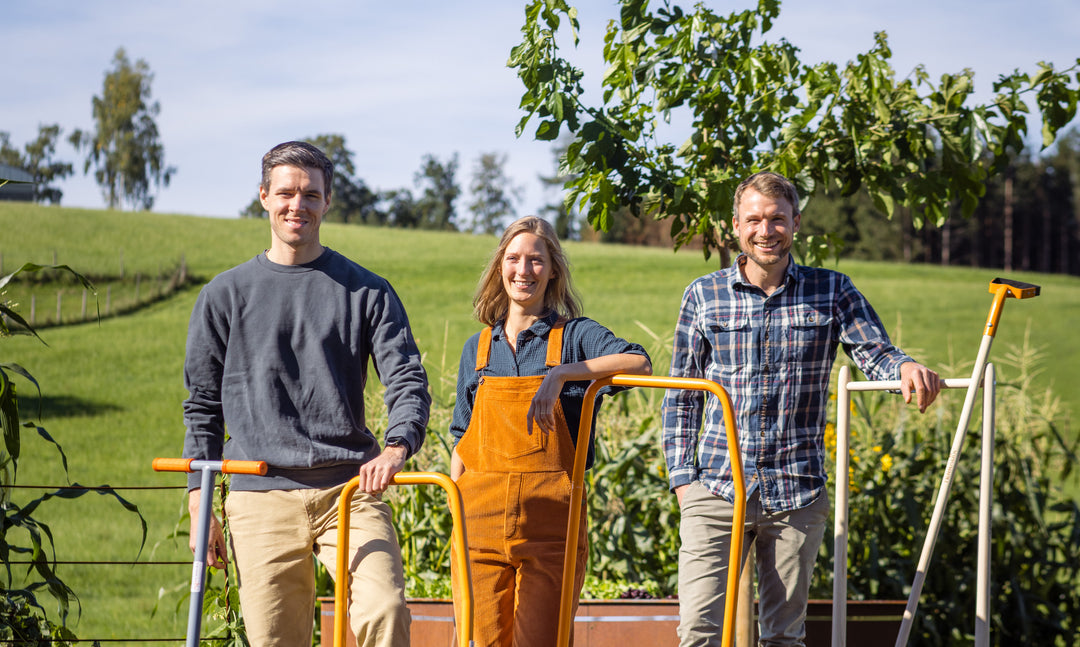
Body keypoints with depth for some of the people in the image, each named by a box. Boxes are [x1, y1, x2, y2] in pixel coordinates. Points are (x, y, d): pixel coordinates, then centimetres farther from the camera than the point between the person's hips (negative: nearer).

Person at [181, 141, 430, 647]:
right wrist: (199, 507, 8)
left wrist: (397, 448, -19)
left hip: (350, 489, -1)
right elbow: (203, 406, 14)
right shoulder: (224, 295, 12)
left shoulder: (367, 292, 9)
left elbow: (408, 382, 2)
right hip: (261, 494, 1)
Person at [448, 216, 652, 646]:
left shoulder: (574, 336, 3)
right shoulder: (478, 348, 14)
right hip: (481, 518, 3)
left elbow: (638, 362, -18)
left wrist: (560, 374, -25)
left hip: (549, 518, -3)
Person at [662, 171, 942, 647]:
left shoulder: (832, 292, 6)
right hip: (716, 489, -1)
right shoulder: (703, 296, 5)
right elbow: (680, 396, 10)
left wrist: (904, 366, -30)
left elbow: (874, 353, -5)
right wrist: (682, 477, 1)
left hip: (798, 496, 1)